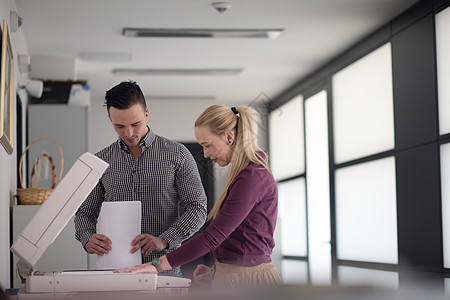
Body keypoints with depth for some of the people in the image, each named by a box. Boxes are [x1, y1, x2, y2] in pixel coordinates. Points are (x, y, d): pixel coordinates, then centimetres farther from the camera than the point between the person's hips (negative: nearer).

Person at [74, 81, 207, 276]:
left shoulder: (177, 155, 4)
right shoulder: (101, 161, 12)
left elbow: (197, 208, 1)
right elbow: (85, 212, 16)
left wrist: (164, 240, -14)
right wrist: (88, 239, -8)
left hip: (163, 267, -1)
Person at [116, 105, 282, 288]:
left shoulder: (253, 178, -16)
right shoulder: (245, 173, 16)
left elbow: (214, 235, -20)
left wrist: (159, 265, -19)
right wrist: (216, 272, 8)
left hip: (248, 280, -9)